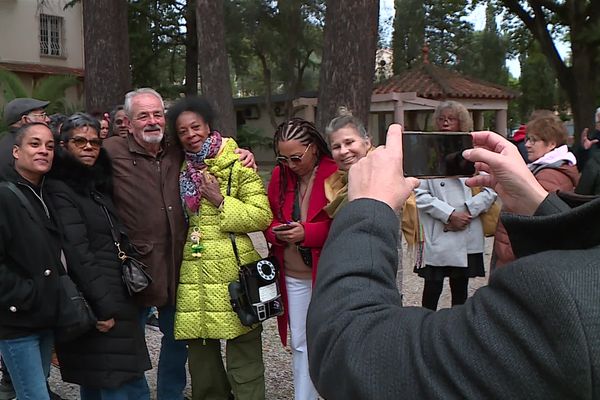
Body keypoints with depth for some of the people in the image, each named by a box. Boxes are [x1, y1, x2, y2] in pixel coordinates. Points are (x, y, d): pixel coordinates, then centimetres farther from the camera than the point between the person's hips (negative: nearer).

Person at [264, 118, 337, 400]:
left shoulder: (335, 174, -12)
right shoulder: (279, 175, 5)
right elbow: (268, 217, 10)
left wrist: (306, 232, -24)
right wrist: (276, 232, -13)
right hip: (293, 275, 5)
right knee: (300, 343, 13)